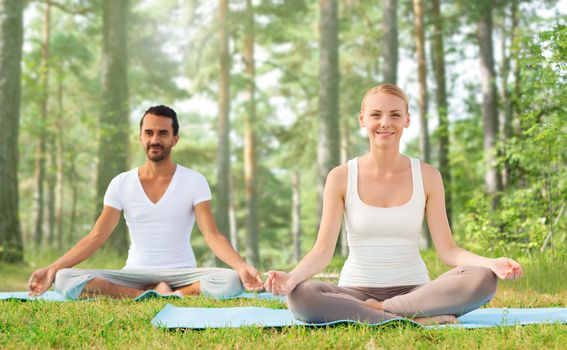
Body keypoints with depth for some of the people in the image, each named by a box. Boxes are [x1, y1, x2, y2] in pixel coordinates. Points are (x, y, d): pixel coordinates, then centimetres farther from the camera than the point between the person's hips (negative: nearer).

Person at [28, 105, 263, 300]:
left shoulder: (194, 181, -2)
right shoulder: (121, 184, 4)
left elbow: (212, 235, -10)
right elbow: (96, 237, 1)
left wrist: (241, 266, -30)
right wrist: (53, 268, -12)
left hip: (181, 273, -2)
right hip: (135, 274, 2)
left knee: (231, 281, -33)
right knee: (64, 279, -24)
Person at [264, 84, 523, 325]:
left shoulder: (426, 176, 2)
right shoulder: (341, 177, -1)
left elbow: (447, 249, -3)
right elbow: (323, 250, -7)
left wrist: (490, 262, -23)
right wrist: (291, 277, -28)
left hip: (415, 290, 1)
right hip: (356, 290, -1)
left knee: (483, 279, -27)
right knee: (300, 296, -33)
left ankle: (375, 311, -18)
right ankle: (419, 320, -27)